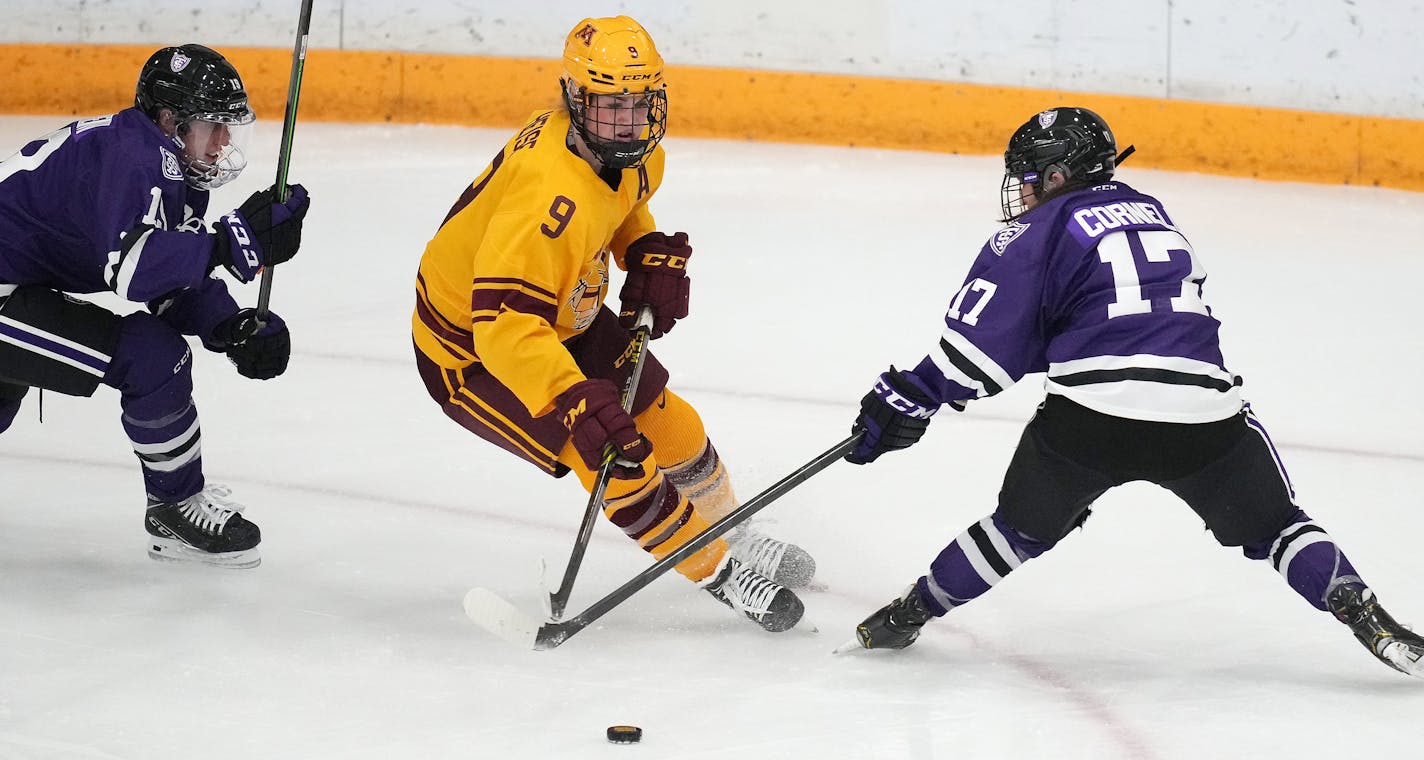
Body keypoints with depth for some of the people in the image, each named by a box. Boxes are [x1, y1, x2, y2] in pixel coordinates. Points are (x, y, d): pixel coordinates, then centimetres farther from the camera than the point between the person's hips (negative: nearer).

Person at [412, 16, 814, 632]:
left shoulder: (634, 153, -11)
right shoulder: (552, 195, -40)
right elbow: (503, 326, -45)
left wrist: (651, 252, -2)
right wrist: (576, 401, -53)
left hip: (560, 315, 9)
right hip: (472, 349, -9)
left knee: (672, 427, 12)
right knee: (617, 460, -16)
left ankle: (731, 536, 39)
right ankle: (720, 574, 4)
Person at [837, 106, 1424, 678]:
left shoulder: (1042, 230, 8)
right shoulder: (1150, 212, 25)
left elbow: (986, 336, -1)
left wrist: (910, 395, 6)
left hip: (1091, 416, -3)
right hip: (1205, 414, 3)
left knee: (1023, 528, 22)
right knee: (1271, 526, 22)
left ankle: (908, 614, 31)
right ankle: (1369, 620, 5)